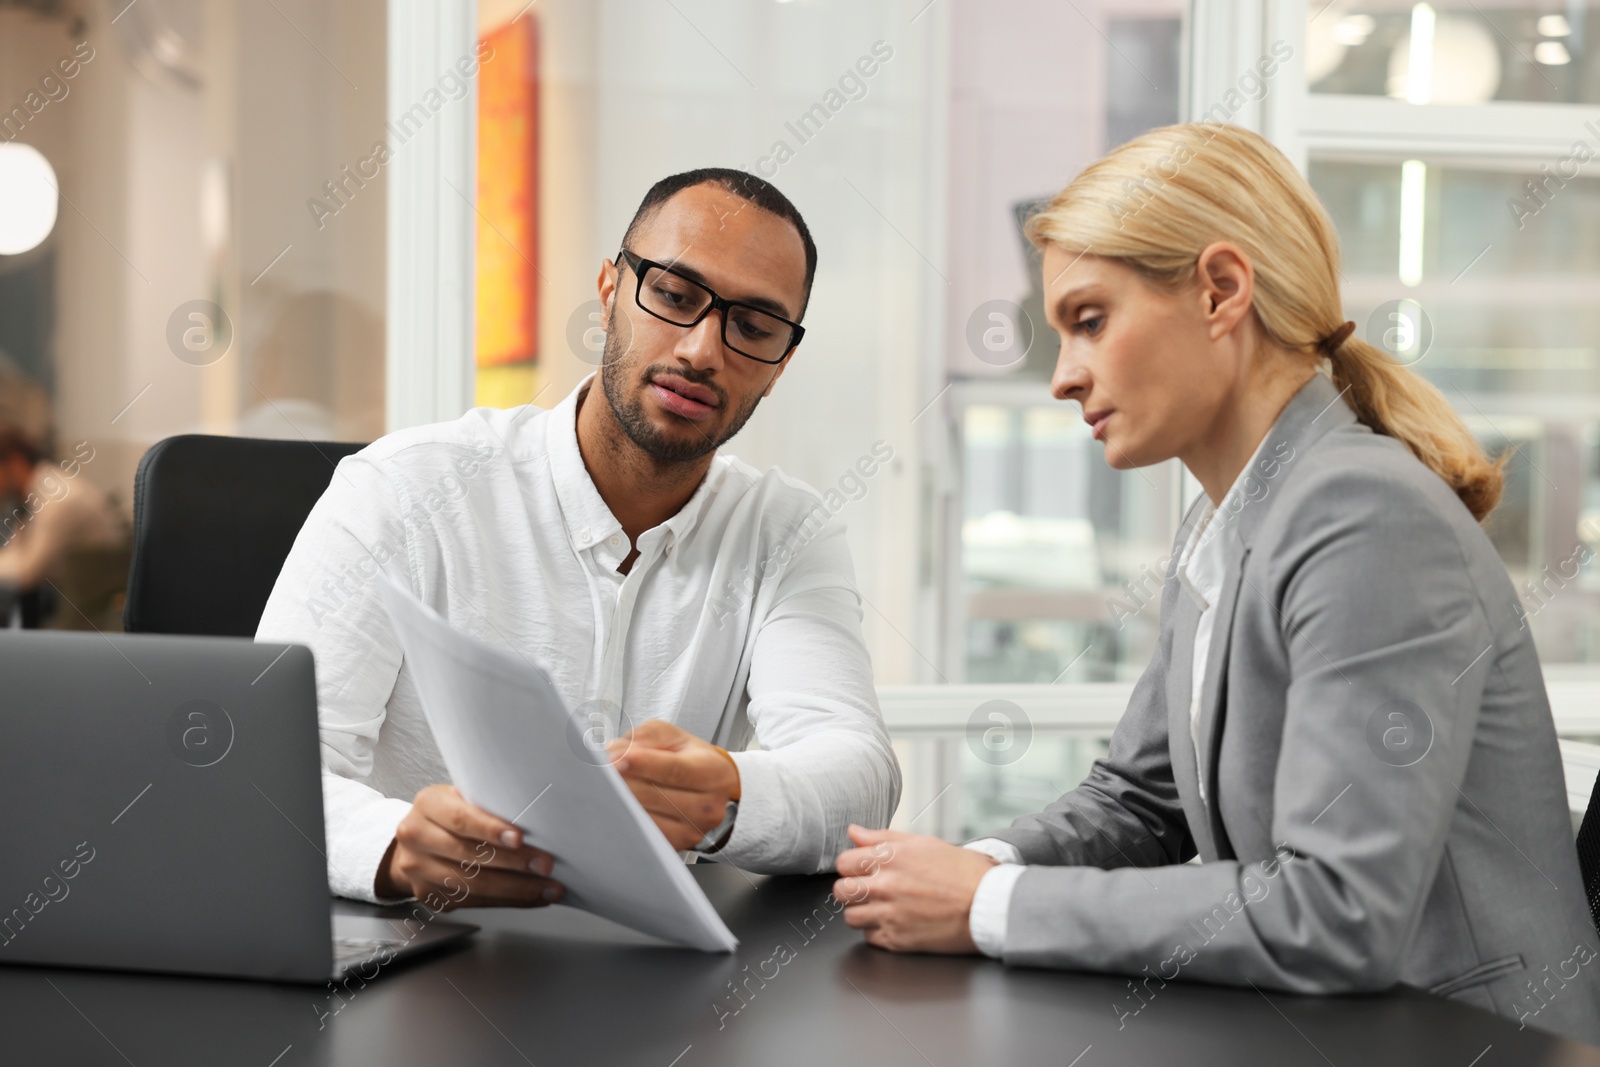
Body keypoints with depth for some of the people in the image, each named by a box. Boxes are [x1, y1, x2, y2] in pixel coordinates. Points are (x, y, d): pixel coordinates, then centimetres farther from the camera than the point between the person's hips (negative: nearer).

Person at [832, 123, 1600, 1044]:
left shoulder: (1366, 519, -20)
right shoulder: (1217, 531, 8)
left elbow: (1338, 917, -25)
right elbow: (1139, 798, 14)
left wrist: (993, 908, -21)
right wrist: (980, 865, -6)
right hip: (1299, 1033, 7)